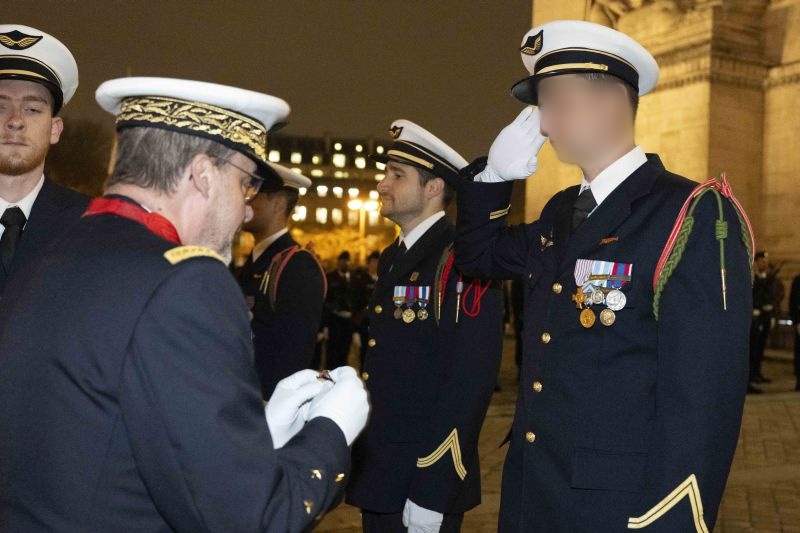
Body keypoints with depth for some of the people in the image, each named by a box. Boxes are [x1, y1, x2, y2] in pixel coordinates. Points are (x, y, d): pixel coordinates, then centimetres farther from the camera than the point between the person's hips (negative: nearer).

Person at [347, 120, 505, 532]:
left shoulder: (464, 263, -16)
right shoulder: (391, 259, 11)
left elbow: (471, 383, -22)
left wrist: (431, 495, -22)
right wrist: (359, 461, 13)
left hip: (424, 482, -8)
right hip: (377, 474, 8)